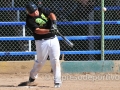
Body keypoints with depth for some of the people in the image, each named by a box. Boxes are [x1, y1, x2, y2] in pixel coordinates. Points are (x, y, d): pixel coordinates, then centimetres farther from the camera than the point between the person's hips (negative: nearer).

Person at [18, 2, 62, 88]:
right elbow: (37, 30, -25)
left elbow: (52, 15, -12)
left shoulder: (42, 10, 1)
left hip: (53, 39, 4)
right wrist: (49, 31, -39)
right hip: (42, 41, -3)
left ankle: (57, 82, 0)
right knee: (40, 61, 3)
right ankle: (32, 79, 26)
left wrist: (54, 22, -33)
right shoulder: (30, 20, -13)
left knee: (55, 60, -3)